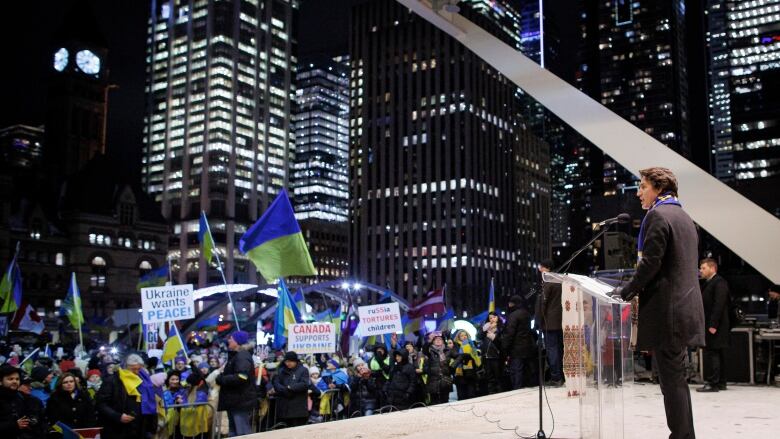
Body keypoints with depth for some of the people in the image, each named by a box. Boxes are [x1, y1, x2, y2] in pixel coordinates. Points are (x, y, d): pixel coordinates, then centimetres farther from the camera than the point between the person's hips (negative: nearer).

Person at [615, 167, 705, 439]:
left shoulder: (658, 215, -10)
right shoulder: (684, 217, 19)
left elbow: (650, 263, -17)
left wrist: (627, 291, -6)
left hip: (666, 310, -9)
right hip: (686, 307, 9)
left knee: (672, 380, -5)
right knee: (677, 378, 14)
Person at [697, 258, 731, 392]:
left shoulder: (719, 283, -10)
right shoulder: (708, 283, 19)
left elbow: (719, 305, -19)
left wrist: (713, 325, -23)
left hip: (715, 326, -10)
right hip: (710, 325, 10)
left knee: (713, 354, -9)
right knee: (718, 354, 12)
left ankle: (713, 383, -8)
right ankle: (721, 382, 17)